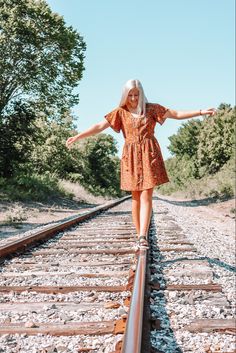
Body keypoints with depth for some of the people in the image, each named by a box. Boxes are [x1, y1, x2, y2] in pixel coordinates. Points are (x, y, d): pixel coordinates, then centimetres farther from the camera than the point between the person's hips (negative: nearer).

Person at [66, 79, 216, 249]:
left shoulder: (151, 108, 7)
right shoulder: (120, 112, 7)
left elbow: (177, 114, 6)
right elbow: (100, 126, 2)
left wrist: (201, 112, -2)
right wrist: (78, 136, -6)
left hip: (149, 154, -1)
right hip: (131, 156, 1)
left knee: (146, 196, -11)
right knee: (136, 197, 3)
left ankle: (142, 236, -18)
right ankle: (140, 236, 9)